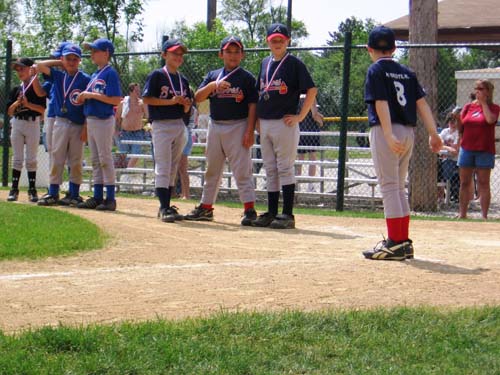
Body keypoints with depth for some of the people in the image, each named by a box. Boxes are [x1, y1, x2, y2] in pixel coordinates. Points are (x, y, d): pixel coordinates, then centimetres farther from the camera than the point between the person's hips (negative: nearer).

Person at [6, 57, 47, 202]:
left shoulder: (37, 88, -1)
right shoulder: (15, 90, 10)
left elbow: (42, 109, -8)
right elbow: (9, 111, 7)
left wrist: (27, 104, -17)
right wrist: (18, 102, -10)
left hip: (33, 124, -3)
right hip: (17, 124, 3)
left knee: (31, 159, 1)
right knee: (17, 158, 3)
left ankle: (32, 189, 5)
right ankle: (14, 189, 4)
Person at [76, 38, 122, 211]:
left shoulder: (110, 73, -11)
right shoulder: (95, 75, 16)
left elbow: (116, 100, -20)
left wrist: (92, 95, -18)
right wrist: (83, 97, -1)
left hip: (104, 120, -9)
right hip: (91, 119, 9)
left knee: (105, 159, -7)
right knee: (95, 160, 11)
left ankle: (110, 199, -3)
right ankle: (97, 197, 17)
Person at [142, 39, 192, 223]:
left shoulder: (183, 80, 14)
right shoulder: (157, 75, -4)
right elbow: (146, 98, -11)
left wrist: (186, 104, -6)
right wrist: (171, 101, -16)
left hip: (179, 126, 7)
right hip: (161, 125, -7)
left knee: (173, 168, 10)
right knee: (163, 168, -8)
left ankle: (167, 206, 16)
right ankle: (164, 208, -9)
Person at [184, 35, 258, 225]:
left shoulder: (247, 77, 0)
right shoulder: (213, 75, 11)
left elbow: (252, 106, -4)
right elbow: (197, 97, 0)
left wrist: (249, 131, -13)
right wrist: (213, 85, -18)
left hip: (238, 127, -5)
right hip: (215, 126, 5)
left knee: (242, 170, -9)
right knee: (212, 170, 12)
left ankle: (249, 209, -10)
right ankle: (206, 208, 20)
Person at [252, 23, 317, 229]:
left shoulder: (294, 64, -5)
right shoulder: (265, 63, 15)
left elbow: (311, 90, -9)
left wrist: (300, 116, -12)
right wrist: (257, 119, 14)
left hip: (285, 124, -7)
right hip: (265, 125, 7)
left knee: (285, 168, -6)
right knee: (270, 170, 10)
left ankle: (287, 215, -4)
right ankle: (271, 213, 16)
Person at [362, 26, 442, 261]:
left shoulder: (376, 71, -4)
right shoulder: (407, 72, 14)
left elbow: (381, 104, -15)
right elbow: (421, 103, 7)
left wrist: (389, 137, -24)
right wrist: (433, 133, 4)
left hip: (386, 131, -7)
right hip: (408, 132, 7)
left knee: (389, 187, -5)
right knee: (399, 188, 15)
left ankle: (395, 244, -8)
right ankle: (404, 242, 15)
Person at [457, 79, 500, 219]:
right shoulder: (468, 107, 11)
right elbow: (461, 127, 14)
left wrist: (483, 102, -12)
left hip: (484, 150, -4)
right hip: (466, 148, 4)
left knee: (483, 183, -3)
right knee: (465, 183, 5)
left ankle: (484, 215, -2)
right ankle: (462, 214, 11)